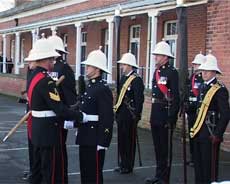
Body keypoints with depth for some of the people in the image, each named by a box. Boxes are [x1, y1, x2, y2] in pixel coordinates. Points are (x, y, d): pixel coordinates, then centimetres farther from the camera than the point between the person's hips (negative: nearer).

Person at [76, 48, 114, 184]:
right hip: (85, 138, 9)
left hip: (95, 140, -9)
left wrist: (102, 143, -21)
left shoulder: (103, 89, -17)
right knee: (84, 172, 16)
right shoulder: (90, 86, 12)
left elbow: (107, 119, -20)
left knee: (94, 173, 1)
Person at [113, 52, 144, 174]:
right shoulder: (123, 78, 13)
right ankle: (123, 164, 24)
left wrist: (136, 116, -18)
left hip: (130, 116, -8)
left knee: (129, 141, 1)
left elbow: (139, 99, -16)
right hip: (121, 115, 8)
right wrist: (117, 111, 15)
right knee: (121, 140, 13)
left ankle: (128, 166, 11)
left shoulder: (137, 80, -13)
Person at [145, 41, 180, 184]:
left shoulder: (172, 72, -13)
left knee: (165, 147, 1)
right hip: (156, 113, 8)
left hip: (166, 114, -8)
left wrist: (172, 118, -20)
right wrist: (153, 114, 16)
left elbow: (175, 97, -17)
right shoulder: (157, 72, 13)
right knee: (157, 146, 16)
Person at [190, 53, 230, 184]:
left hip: (210, 135, -8)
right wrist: (195, 129, 14)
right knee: (198, 164, 14)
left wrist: (218, 134, -16)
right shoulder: (203, 87, 13)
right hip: (199, 133, 8)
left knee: (209, 165, 0)